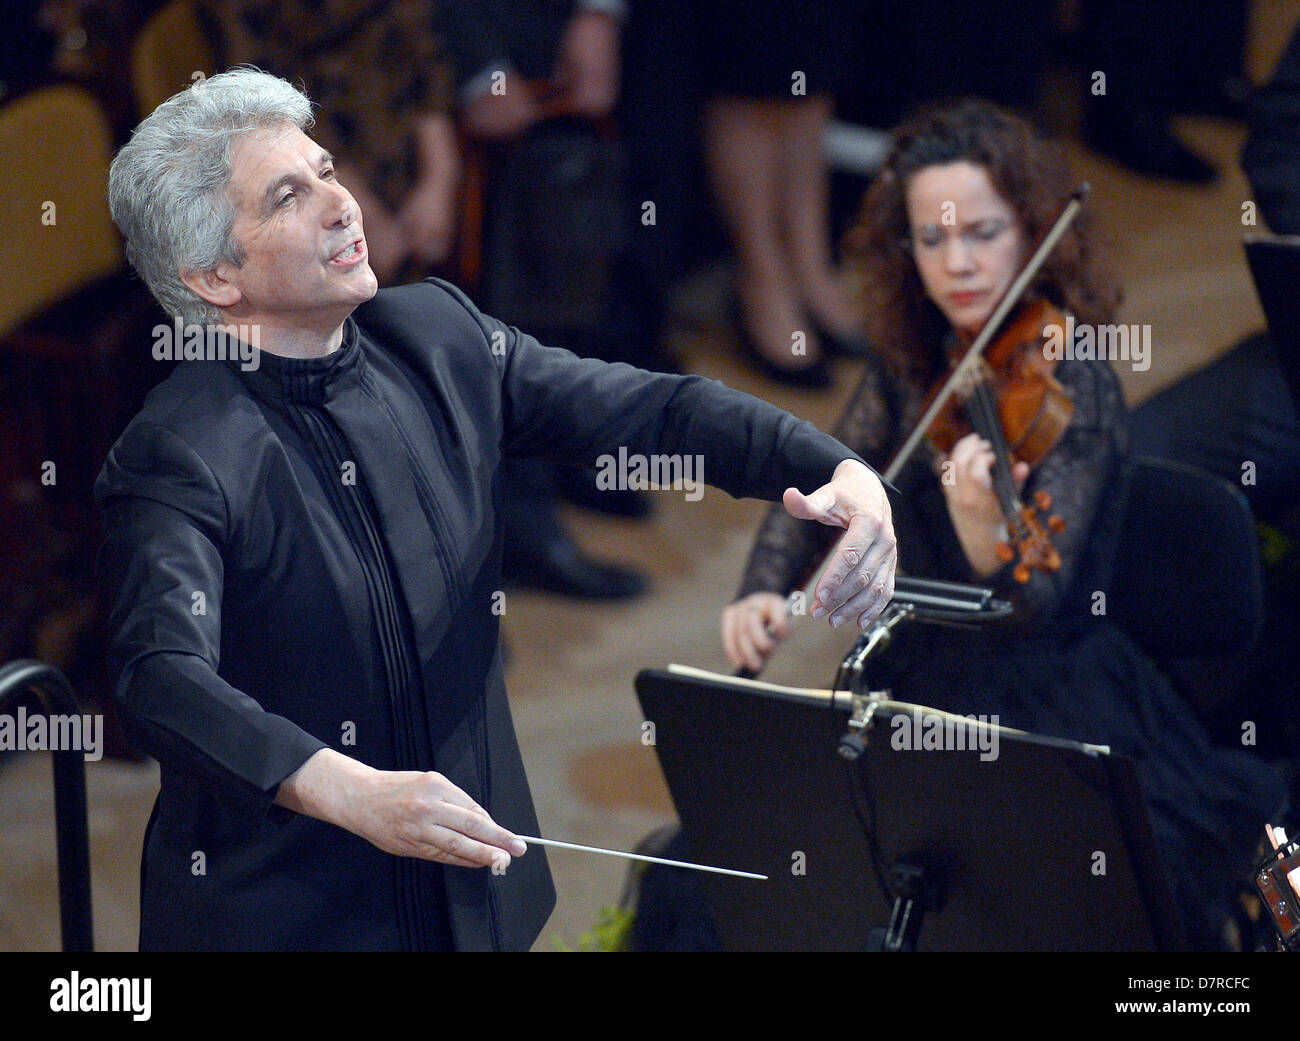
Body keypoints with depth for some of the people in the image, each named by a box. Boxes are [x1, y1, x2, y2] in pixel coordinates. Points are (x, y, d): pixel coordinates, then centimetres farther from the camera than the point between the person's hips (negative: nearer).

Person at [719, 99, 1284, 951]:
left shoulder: (1070, 385, -15)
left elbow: (1035, 605, -25)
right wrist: (762, 593, -7)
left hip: (1054, 735, -6)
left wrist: (985, 531, -47)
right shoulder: (916, 365, 4)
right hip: (917, 703, 6)